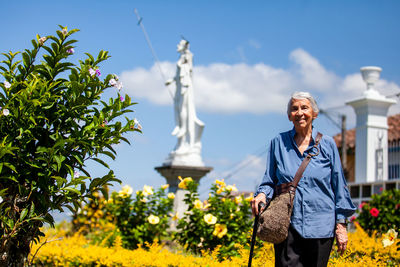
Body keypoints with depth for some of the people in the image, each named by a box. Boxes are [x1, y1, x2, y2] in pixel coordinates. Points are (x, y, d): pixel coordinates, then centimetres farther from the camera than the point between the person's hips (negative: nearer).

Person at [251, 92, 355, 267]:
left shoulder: (327, 144, 6)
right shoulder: (278, 143, 7)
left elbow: (338, 185, 8)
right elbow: (270, 180, 14)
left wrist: (341, 224, 4)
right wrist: (262, 194, -8)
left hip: (321, 226, 1)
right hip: (287, 224, 0)